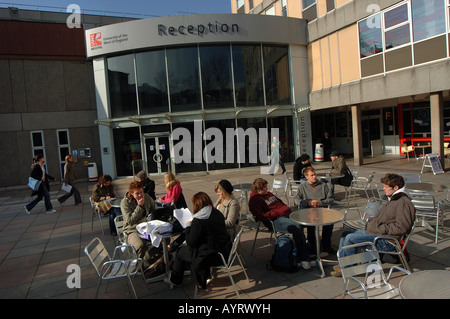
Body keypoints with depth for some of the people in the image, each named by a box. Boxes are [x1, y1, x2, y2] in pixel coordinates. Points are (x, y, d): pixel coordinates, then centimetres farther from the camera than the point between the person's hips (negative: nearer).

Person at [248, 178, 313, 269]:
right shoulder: (254, 200, -1)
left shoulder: (268, 194, 26)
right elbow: (261, 216, -12)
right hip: (276, 220, -9)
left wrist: (288, 209, 15)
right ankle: (303, 259, -23)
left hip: (287, 214, 9)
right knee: (297, 228, -31)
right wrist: (277, 212, -14)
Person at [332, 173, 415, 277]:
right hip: (372, 231, 11)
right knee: (345, 234, 9)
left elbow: (401, 227, -25)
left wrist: (380, 228, -18)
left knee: (350, 238, -23)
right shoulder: (393, 199, 16)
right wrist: (371, 223, 10)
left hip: (385, 240, -11)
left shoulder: (404, 202, -16)